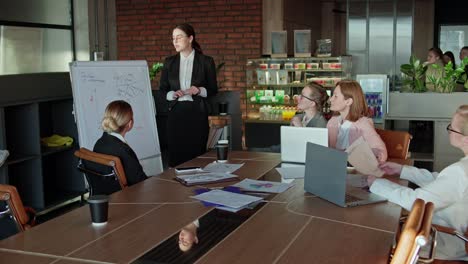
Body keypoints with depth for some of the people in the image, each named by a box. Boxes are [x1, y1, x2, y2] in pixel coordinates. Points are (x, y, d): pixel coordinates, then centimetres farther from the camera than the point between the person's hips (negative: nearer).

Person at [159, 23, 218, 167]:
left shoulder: (206, 61, 3)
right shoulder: (169, 62, 10)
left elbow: (213, 89, 6)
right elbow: (162, 89, 12)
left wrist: (200, 90, -13)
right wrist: (172, 94, -8)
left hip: (197, 113, -2)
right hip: (176, 112, 2)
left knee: (197, 153, -3)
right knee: (175, 155, 0)